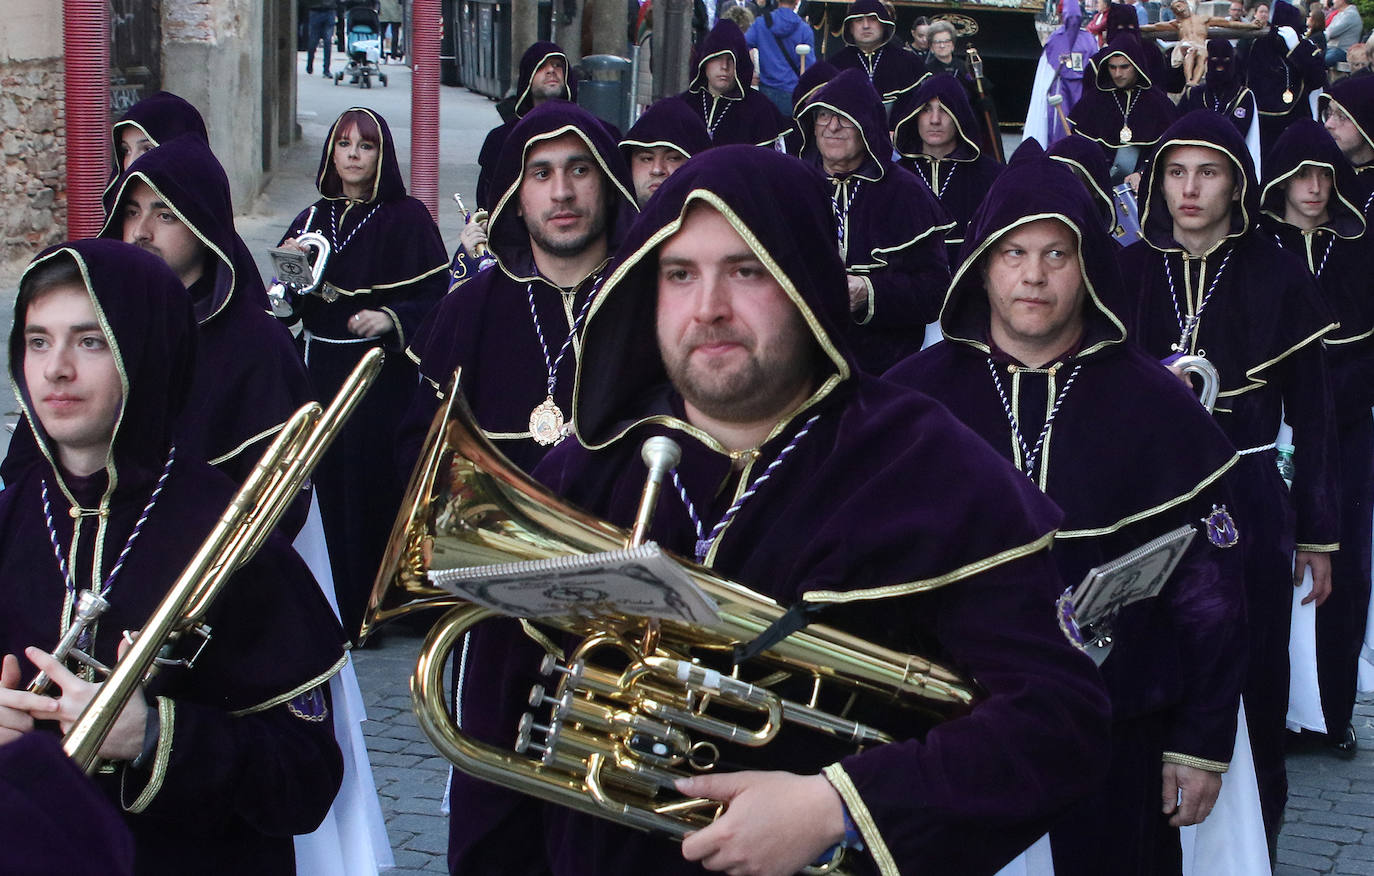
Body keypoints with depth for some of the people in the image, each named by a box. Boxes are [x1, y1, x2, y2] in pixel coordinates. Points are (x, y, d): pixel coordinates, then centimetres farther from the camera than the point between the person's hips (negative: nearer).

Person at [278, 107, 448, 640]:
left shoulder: (406, 220, -2)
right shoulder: (311, 220, 13)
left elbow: (436, 298, -8)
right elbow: (288, 309, 14)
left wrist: (391, 319, -24)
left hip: (383, 376, -4)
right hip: (321, 373, 4)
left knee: (375, 482, -5)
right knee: (329, 486, 3)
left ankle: (373, 607, 6)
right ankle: (333, 610, 14)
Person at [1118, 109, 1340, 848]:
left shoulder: (1277, 276, -1)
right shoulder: (1128, 272, 3)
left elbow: (1312, 413, 2)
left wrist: (1319, 534, 1)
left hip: (1247, 502, -1)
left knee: (1253, 677, 2)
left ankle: (1254, 836, 19)